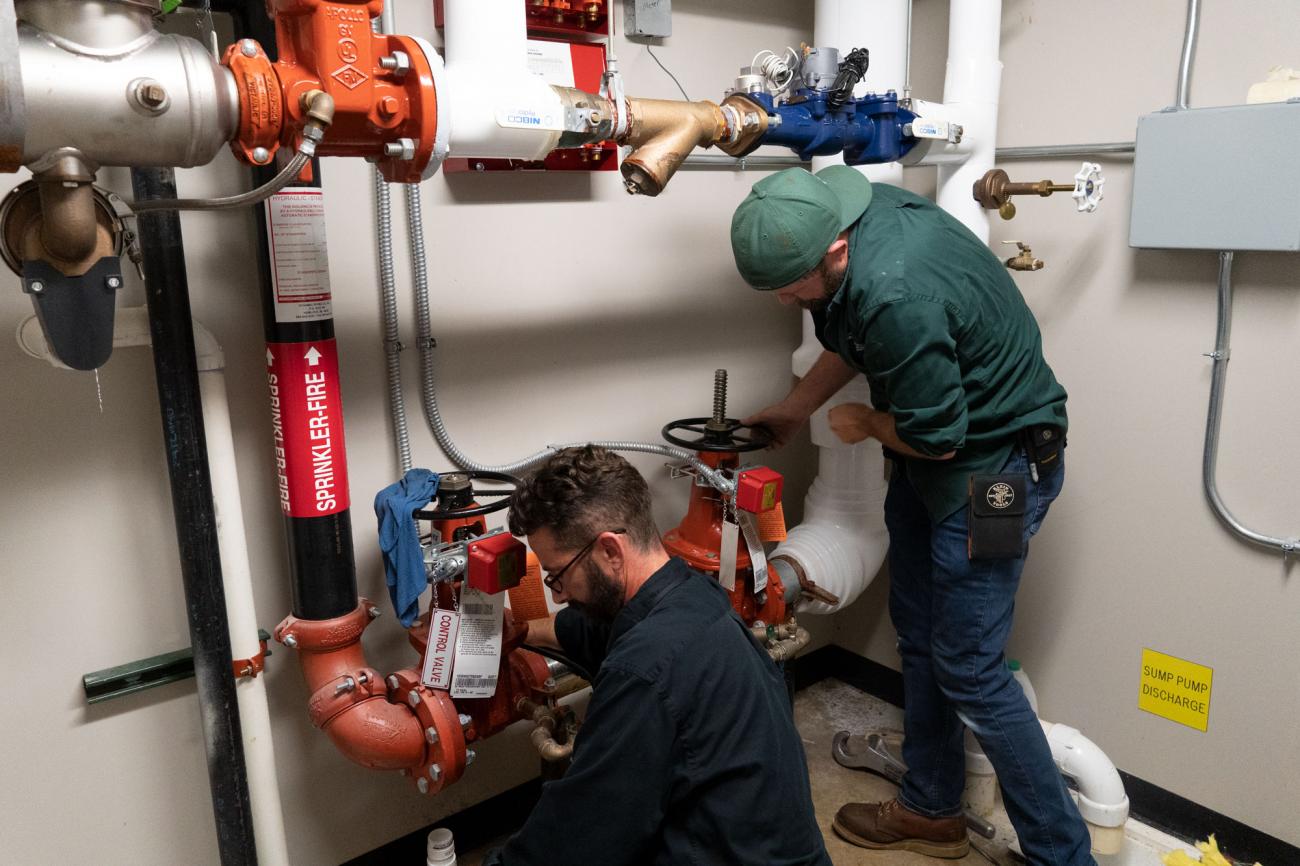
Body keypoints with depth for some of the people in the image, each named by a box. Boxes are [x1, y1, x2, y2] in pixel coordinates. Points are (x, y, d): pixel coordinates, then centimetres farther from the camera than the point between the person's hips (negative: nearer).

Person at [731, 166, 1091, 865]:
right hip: (927, 455, 9)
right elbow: (846, 342, 11)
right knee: (916, 633, 17)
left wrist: (864, 422, -7)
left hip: (992, 464, -9)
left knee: (967, 671, -3)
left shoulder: (898, 298, -36)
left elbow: (937, 438, -25)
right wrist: (790, 412, 15)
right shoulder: (851, 211, -6)